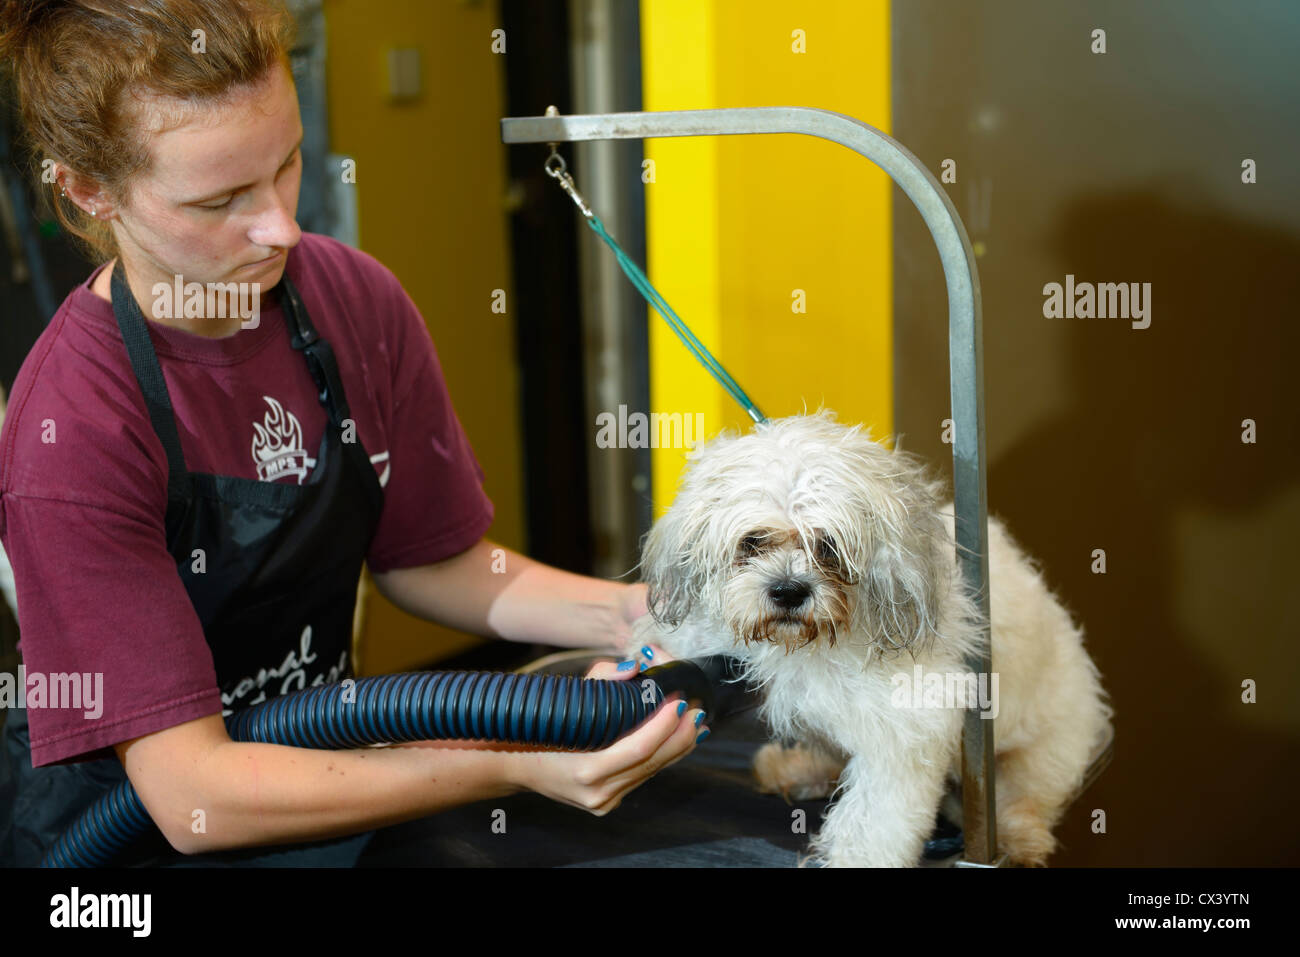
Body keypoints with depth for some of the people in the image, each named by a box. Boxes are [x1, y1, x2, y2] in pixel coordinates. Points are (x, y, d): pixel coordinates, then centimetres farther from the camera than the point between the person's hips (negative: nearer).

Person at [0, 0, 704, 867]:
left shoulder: (356, 300, -6)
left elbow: (425, 560, 6)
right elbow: (190, 794, -26)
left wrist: (625, 612, -12)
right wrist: (514, 764, -33)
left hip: (322, 759, 5)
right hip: (130, 830, -5)